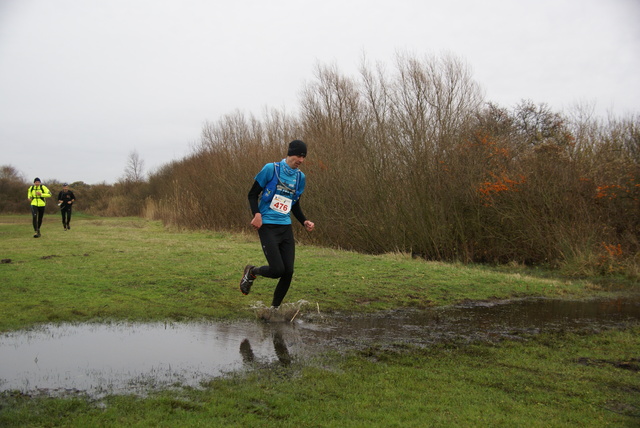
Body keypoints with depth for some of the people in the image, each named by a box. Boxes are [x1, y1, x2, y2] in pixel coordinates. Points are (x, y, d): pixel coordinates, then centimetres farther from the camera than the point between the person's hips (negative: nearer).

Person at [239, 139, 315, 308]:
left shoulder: (300, 177, 10)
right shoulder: (271, 169, -7)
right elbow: (253, 194, -3)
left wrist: (304, 222, 6)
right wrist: (256, 214, -19)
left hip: (286, 227, 6)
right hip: (267, 226, -6)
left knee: (288, 271, -1)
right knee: (277, 270, -15)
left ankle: (275, 307, 19)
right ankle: (251, 272, 16)